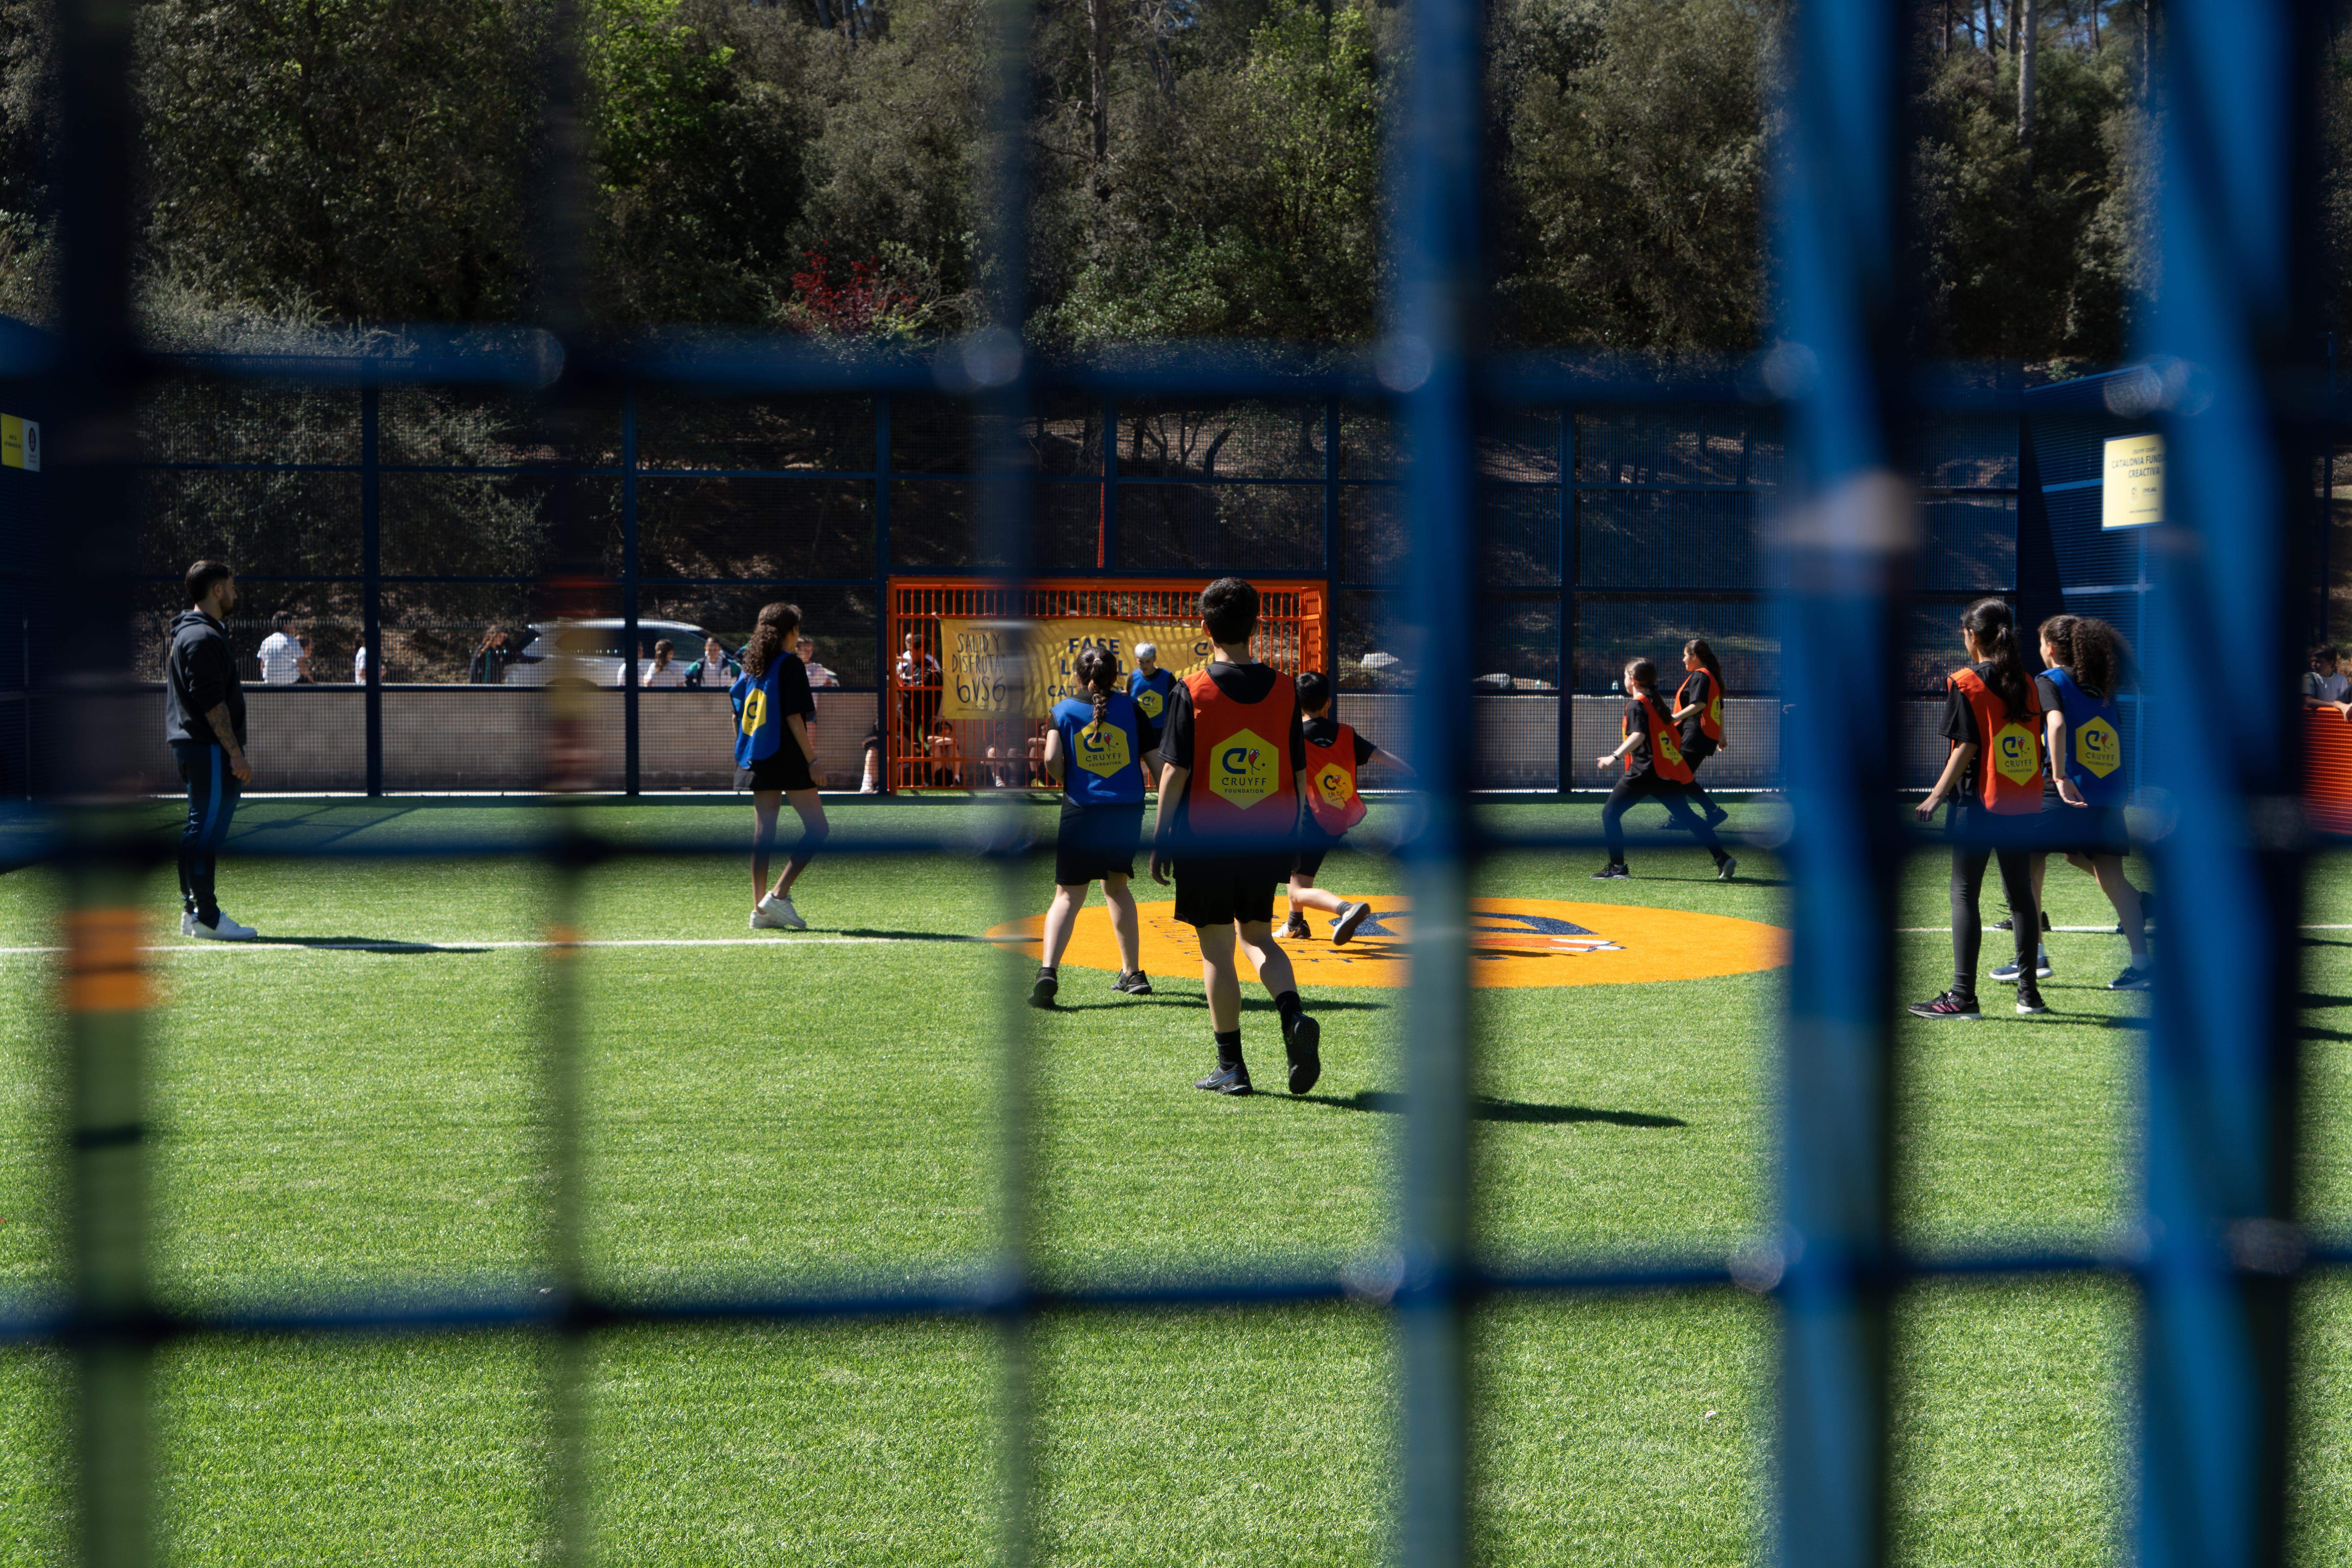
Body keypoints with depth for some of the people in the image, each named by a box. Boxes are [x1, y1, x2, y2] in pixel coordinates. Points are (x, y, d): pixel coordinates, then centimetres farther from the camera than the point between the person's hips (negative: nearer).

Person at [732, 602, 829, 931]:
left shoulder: (749, 665, 13)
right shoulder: (789, 663, -7)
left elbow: (739, 715, 15)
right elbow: (794, 717, -13)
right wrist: (812, 759, -11)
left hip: (756, 760, 8)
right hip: (786, 759, -8)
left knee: (763, 832, 9)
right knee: (817, 829, -3)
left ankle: (761, 909, 6)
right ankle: (779, 894, -11)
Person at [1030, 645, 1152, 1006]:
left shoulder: (1064, 710, 2)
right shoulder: (1130, 707, 4)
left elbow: (1052, 760, -9)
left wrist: (1068, 785, 10)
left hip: (1081, 813, -2)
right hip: (1127, 810, 2)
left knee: (1068, 895, 0)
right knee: (1116, 886, 22)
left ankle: (1048, 971, -21)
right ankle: (1132, 974, 24)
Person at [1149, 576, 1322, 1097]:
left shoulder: (1191, 692, -9)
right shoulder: (1284, 691, 1)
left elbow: (1174, 771, -9)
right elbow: (1298, 774, 4)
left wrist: (1160, 839, -1)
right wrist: (1289, 837, 14)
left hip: (1206, 839, -3)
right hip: (1267, 839, 3)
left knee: (1216, 950, 5)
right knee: (1258, 936, 19)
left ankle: (1232, 1067, 8)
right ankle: (1294, 1018, -6)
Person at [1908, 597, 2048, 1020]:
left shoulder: (1965, 683, -8)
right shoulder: (2025, 683, 10)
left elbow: (1967, 747, -13)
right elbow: (2036, 743, 11)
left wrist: (1937, 795, -10)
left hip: (1980, 801, -6)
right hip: (2024, 803, 6)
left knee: (1964, 894, -2)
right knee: (2021, 894, 12)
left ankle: (1963, 996, -6)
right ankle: (2028, 992, 17)